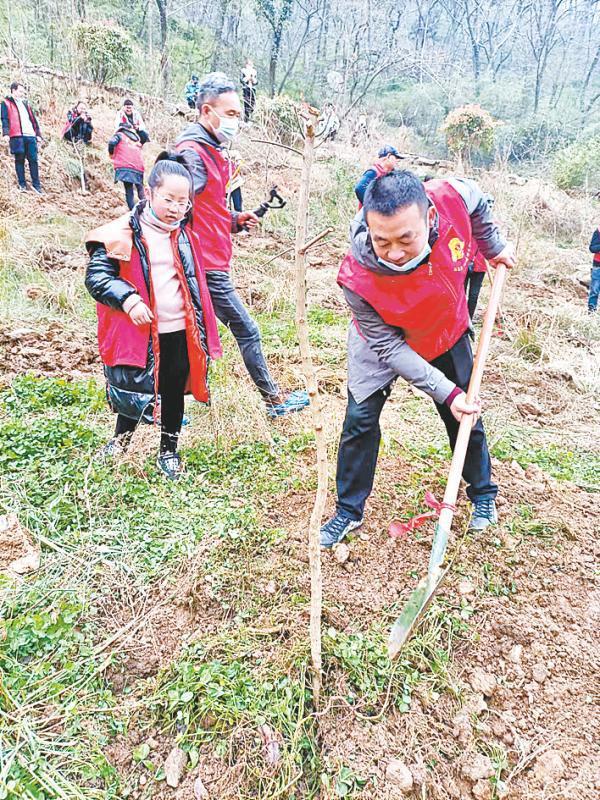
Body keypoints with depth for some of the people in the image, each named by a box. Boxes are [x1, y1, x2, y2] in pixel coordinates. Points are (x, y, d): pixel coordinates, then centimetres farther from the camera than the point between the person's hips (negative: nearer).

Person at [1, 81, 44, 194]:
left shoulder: (26, 104, 27)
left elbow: (33, 120, 24)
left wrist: (38, 134, 15)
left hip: (30, 135, 5)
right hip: (16, 136, -5)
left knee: (33, 160, 0)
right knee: (19, 160, -3)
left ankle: (36, 184, 6)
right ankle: (22, 185, 0)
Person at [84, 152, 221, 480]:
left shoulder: (185, 233, 7)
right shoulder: (124, 232, -9)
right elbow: (96, 275, -12)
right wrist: (128, 299, -24)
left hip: (180, 332, 4)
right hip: (139, 333, -3)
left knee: (174, 392, 14)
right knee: (134, 390, 12)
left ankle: (169, 450, 32)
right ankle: (121, 440, 39)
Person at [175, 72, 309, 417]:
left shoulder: (209, 152, 18)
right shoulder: (193, 153, -15)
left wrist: (235, 220, 10)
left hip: (207, 263, 10)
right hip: (207, 265, -10)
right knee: (247, 330, 1)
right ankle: (274, 399, 15)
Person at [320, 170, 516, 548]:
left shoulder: (452, 198, -35)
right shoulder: (357, 278, -40)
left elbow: (477, 200, -7)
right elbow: (389, 346, -28)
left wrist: (494, 246, 3)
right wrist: (446, 391, -30)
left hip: (447, 332, 3)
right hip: (383, 339, -3)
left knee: (467, 416, 12)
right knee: (360, 418, -4)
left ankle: (483, 494, 37)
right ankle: (349, 510, 17)